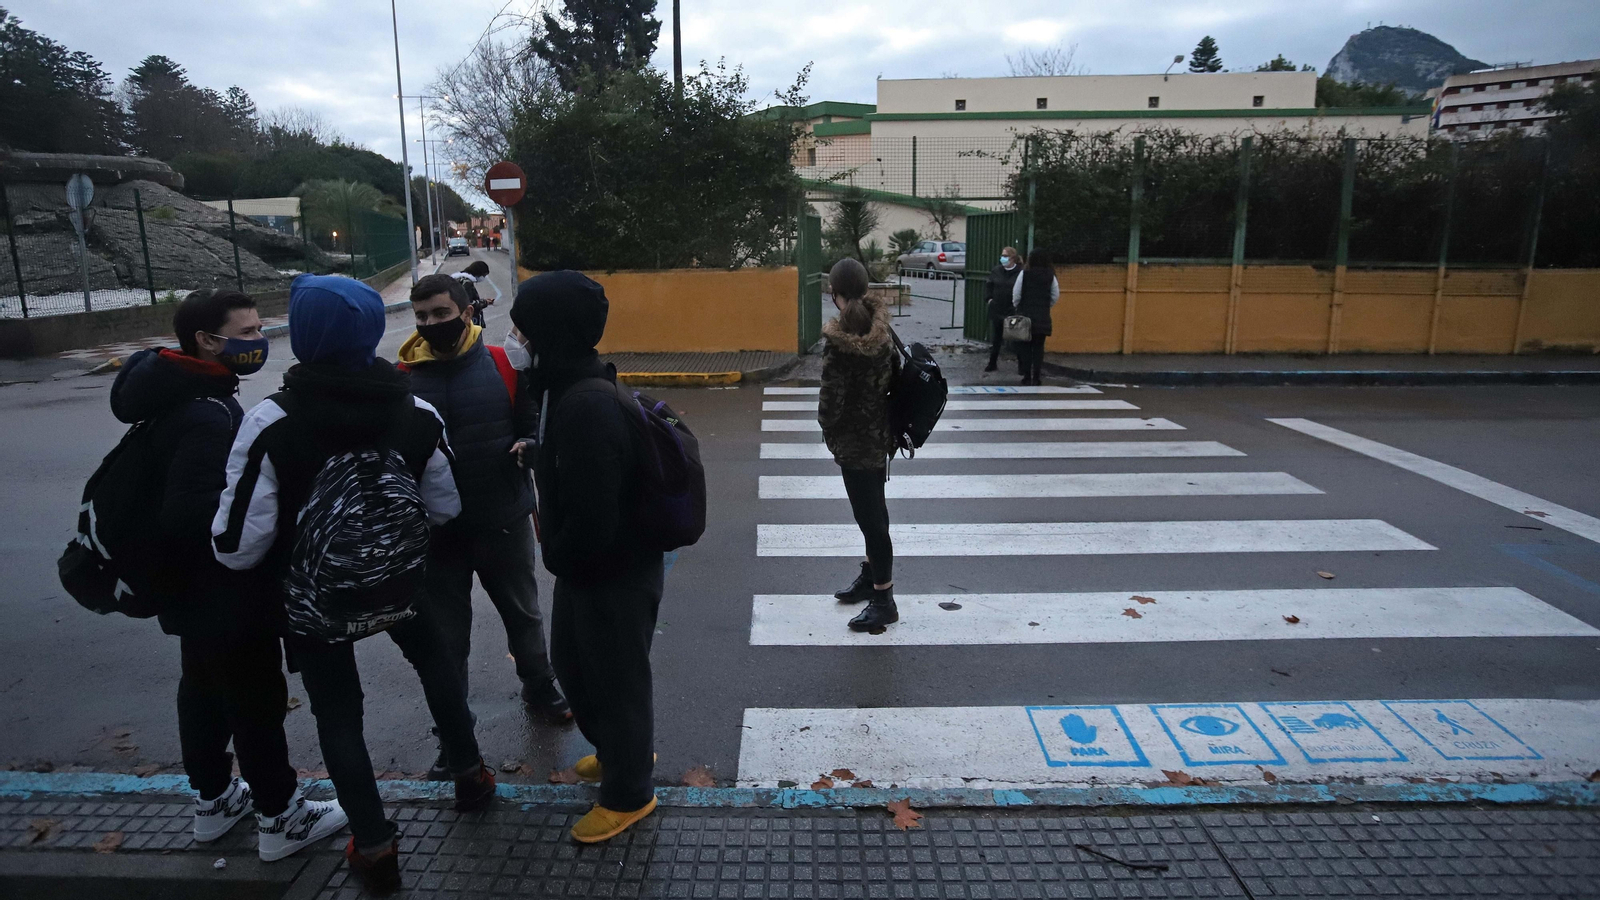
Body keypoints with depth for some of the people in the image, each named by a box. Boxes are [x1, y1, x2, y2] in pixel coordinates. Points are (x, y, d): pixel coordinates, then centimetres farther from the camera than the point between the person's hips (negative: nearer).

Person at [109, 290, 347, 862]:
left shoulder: (179, 396, 5)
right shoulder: (206, 416, -28)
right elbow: (193, 517, -33)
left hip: (194, 591, 10)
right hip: (223, 592, -10)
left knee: (203, 687, 22)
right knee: (257, 699, 3)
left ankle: (214, 799, 40)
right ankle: (279, 819, 18)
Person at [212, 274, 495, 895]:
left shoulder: (270, 424, -23)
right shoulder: (419, 414, -12)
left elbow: (238, 546, -20)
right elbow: (445, 508, -1)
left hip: (312, 600, -2)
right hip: (398, 584, 3)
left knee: (337, 713, 15)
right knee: (435, 662, 28)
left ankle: (375, 847, 24)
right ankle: (469, 774, 40)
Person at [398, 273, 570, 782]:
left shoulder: (503, 365, -7)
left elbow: (534, 420, 1)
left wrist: (529, 445, -22)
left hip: (504, 520, 0)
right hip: (436, 529, 0)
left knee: (523, 613, 20)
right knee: (447, 635, 13)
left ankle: (539, 689, 46)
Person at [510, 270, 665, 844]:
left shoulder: (586, 405, -30)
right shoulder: (571, 387, 3)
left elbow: (593, 515, -30)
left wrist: (558, 557, -12)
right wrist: (559, 552, 8)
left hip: (614, 573, -10)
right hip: (584, 564, 10)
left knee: (616, 678, 9)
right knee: (571, 661, 26)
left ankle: (628, 793, 32)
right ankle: (619, 750, 50)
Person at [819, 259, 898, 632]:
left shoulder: (839, 339, -21)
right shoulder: (881, 329, 2)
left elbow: (832, 397, -18)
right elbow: (891, 379, 7)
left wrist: (829, 429, -1)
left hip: (854, 440, -9)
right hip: (880, 435, 9)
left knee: (869, 515, -1)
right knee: (873, 510, 21)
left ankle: (884, 600, 9)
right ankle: (872, 576, 39)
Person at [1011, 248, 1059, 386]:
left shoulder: (1025, 274, -7)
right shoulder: (1050, 276, 1)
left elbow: (1016, 294, -5)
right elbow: (1056, 296, 4)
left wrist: (1017, 307, 12)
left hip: (1025, 314, -2)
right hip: (1043, 317, 2)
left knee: (1024, 347, 6)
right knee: (1039, 347, 7)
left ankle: (1027, 376, 5)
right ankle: (1036, 376, 5)